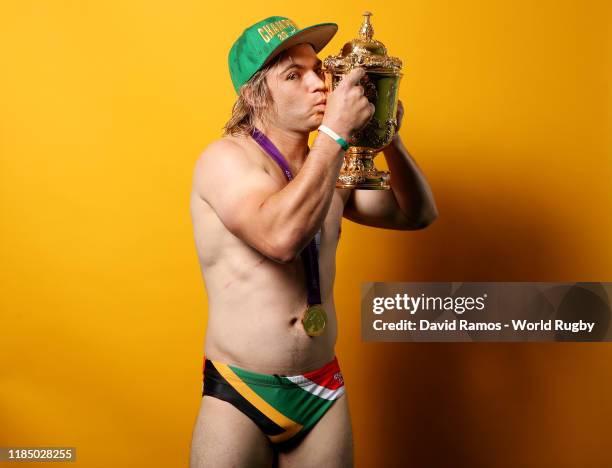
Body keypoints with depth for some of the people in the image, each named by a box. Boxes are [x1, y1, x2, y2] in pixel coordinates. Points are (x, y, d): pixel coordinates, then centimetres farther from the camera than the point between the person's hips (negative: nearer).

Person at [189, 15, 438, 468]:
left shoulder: (330, 168, 8)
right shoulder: (226, 157, -11)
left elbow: (418, 214, 10)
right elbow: (281, 237, -28)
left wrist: (389, 138, -5)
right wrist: (337, 131, -25)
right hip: (238, 397, -5)